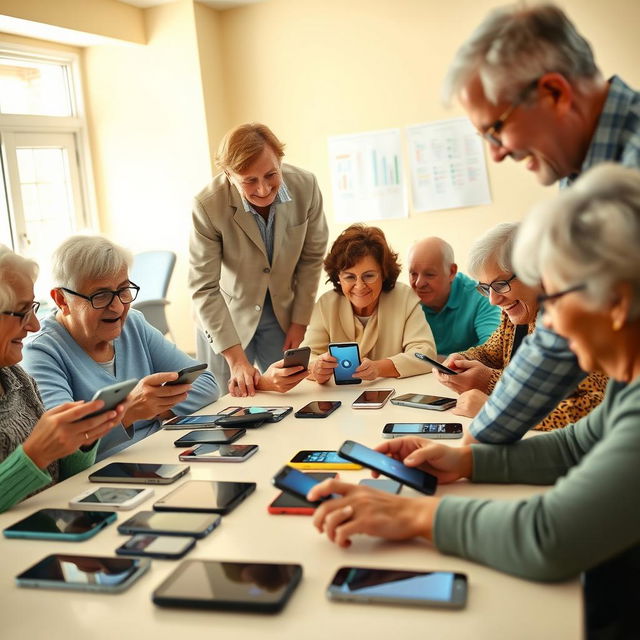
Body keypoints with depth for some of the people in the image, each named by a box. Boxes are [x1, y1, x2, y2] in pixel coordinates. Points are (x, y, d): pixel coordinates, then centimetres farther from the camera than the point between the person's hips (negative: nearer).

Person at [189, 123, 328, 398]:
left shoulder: (306, 186, -16)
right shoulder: (208, 205, -26)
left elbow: (312, 256, -3)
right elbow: (204, 288, -22)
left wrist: (299, 322, 0)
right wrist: (236, 358, -26)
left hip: (283, 313, 3)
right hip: (225, 316, -2)